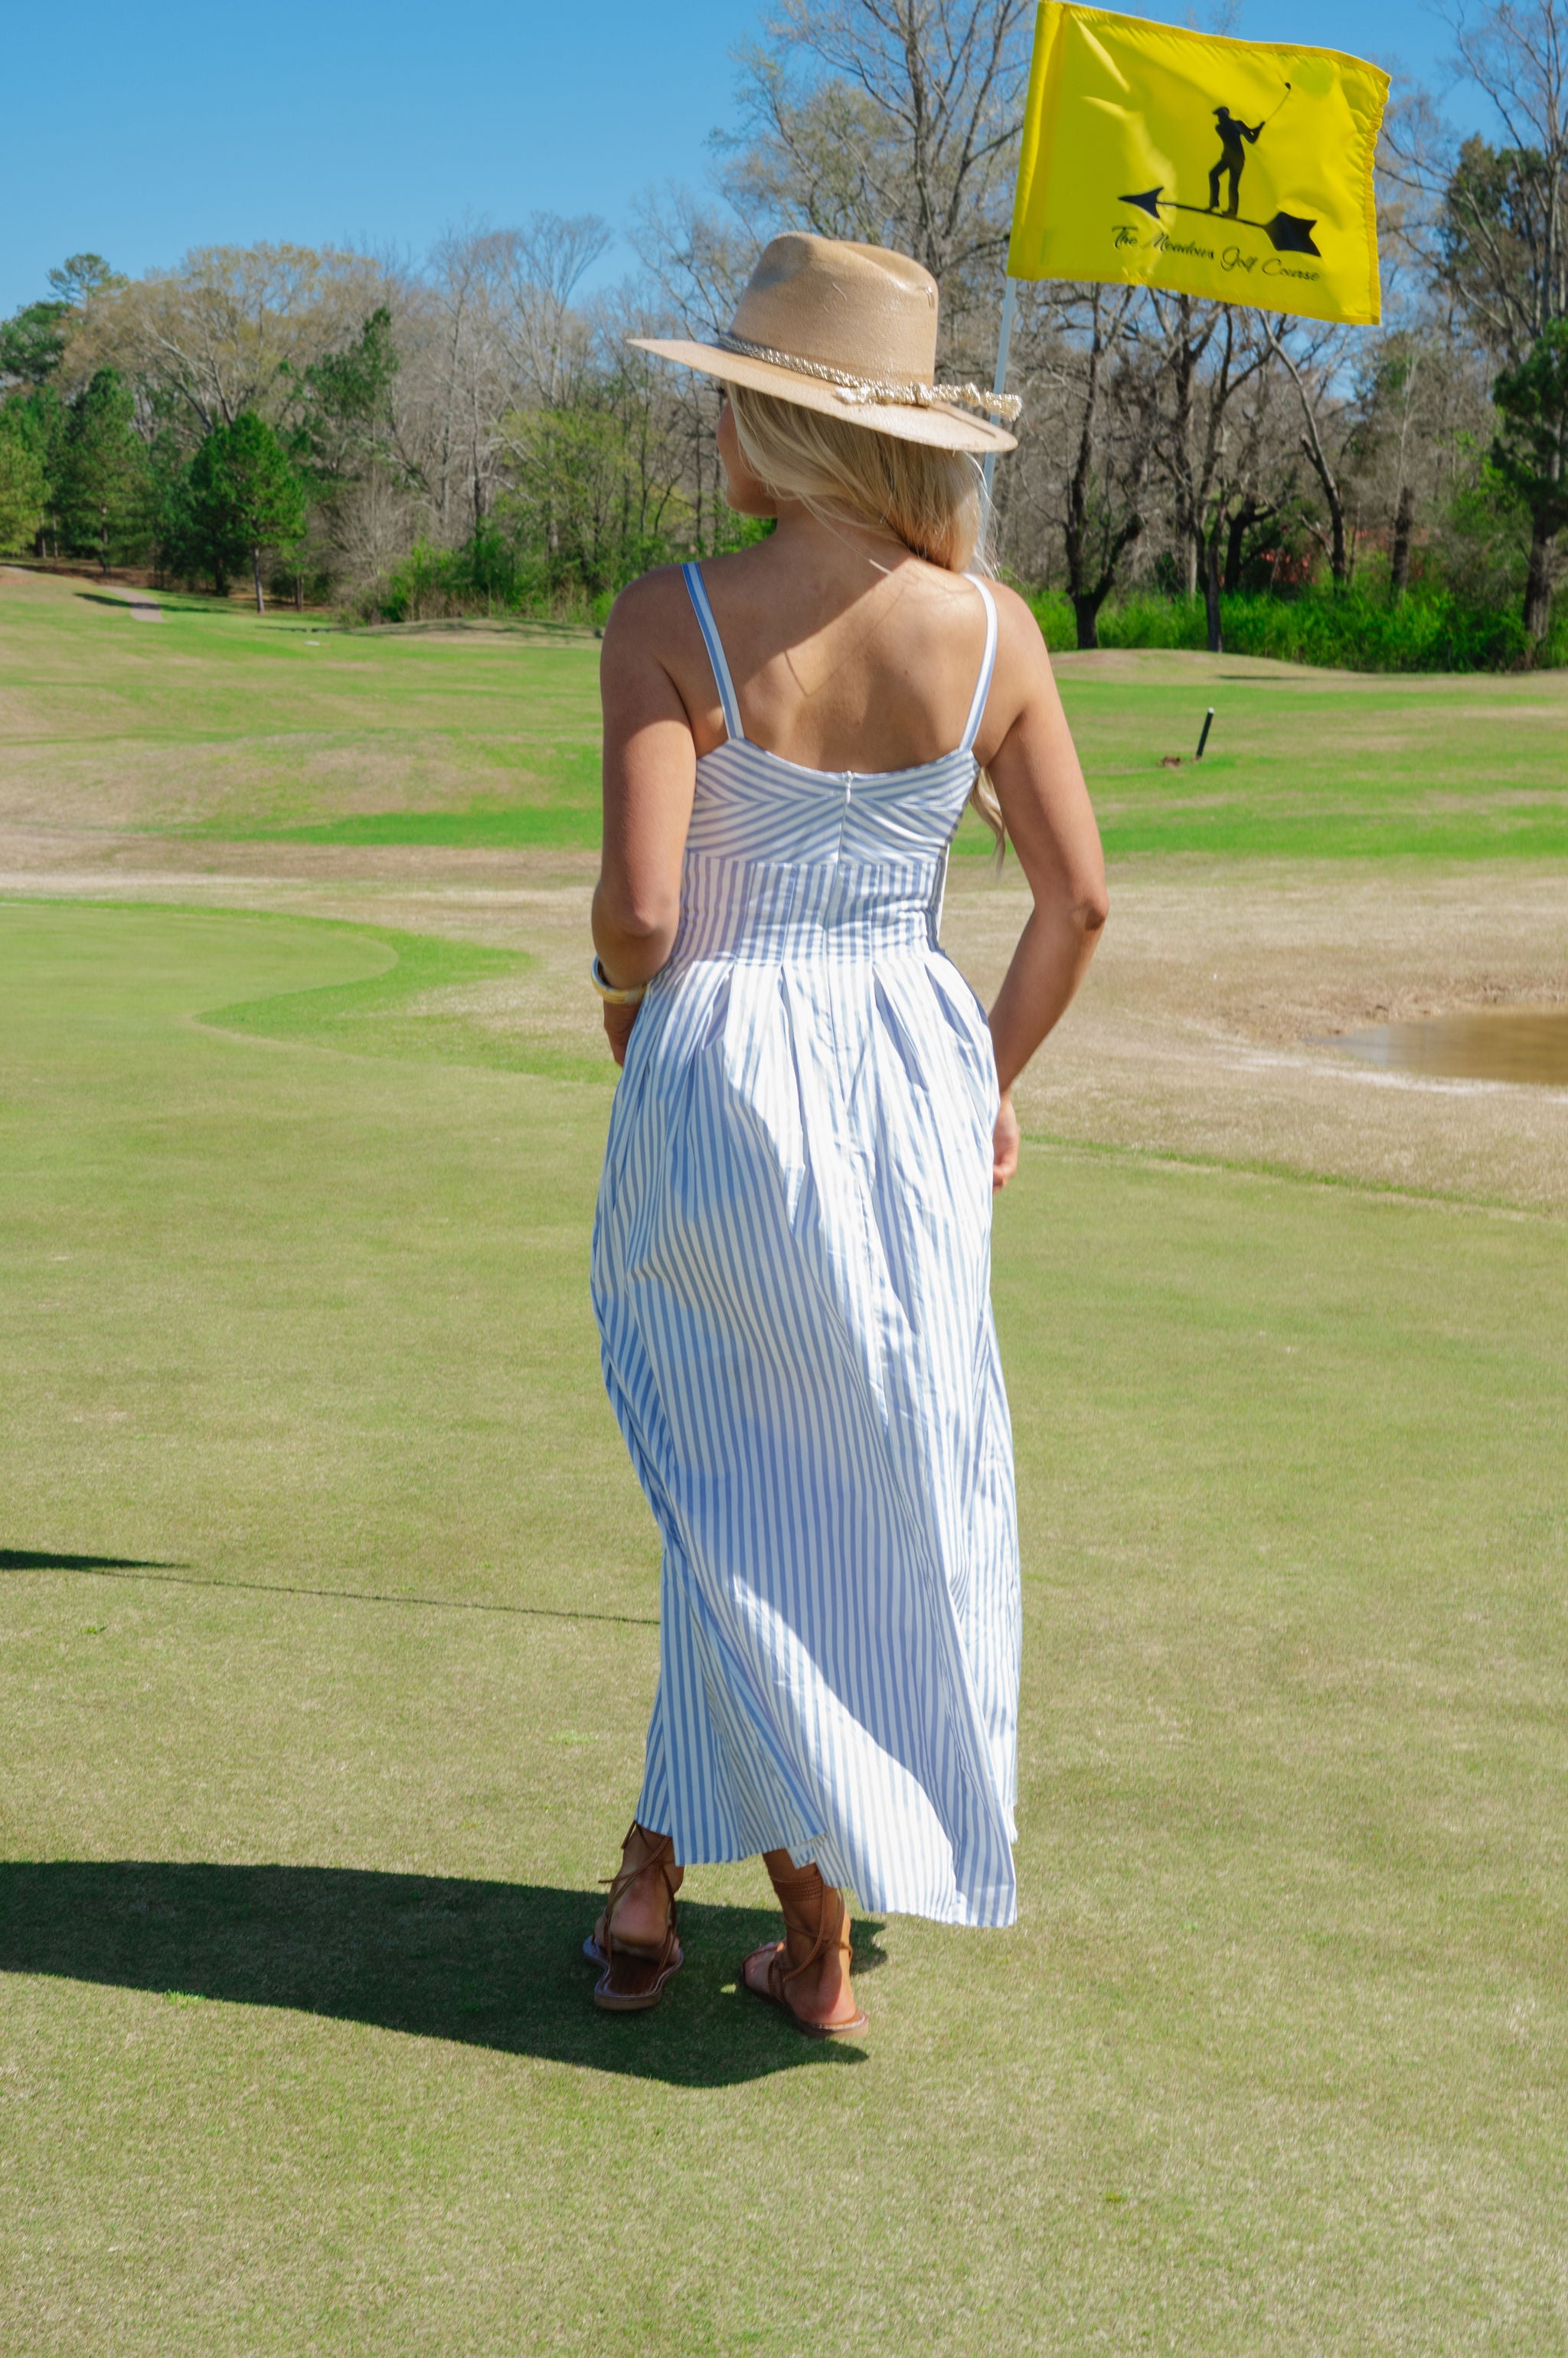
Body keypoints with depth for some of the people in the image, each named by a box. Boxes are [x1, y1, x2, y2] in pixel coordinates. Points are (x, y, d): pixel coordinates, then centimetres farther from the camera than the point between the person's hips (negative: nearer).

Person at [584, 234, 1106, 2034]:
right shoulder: (987, 631, -2)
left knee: (753, 1499, 13)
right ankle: (660, 1870, 23)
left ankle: (819, 1921, 19)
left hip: (717, 1073, -3)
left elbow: (641, 906, -18)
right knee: (881, 1488, 15)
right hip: (911, 1067, 3)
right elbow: (1077, 894, 1)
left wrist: (621, 987, 4)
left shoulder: (673, 619, -13)